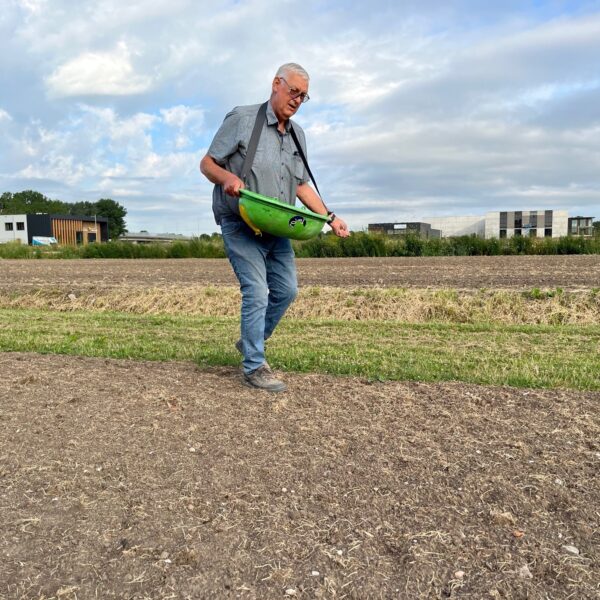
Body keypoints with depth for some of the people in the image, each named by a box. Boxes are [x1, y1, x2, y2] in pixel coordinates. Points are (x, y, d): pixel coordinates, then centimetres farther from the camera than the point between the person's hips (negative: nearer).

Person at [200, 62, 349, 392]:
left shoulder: (297, 134, 12)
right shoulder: (242, 119, -7)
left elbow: (302, 185, 16)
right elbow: (207, 163, -7)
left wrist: (329, 217, 4)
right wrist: (227, 177, -30)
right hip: (240, 226, -7)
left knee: (286, 289, 8)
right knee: (257, 293, -11)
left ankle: (251, 341, 29)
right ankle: (254, 367, 2)